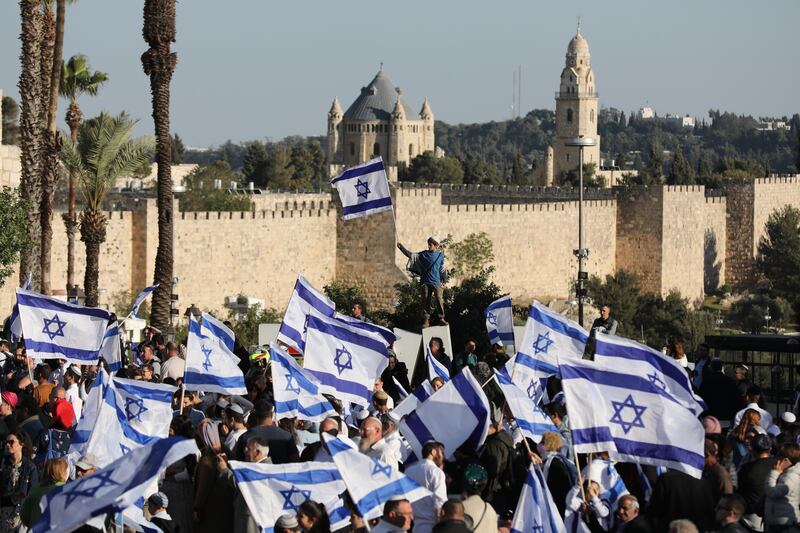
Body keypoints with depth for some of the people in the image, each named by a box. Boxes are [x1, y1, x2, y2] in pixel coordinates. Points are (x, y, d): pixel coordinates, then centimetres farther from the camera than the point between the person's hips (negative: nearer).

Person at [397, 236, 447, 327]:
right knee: (425, 301, 0)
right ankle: (426, 320, 6)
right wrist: (401, 247, 3)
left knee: (440, 300, -9)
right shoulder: (424, 254, 7)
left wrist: (443, 282, 3)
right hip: (425, 282, 2)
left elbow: (442, 270, 6)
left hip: (436, 282, -2)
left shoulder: (440, 255, 3)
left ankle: (441, 319, 1)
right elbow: (411, 255, 9)